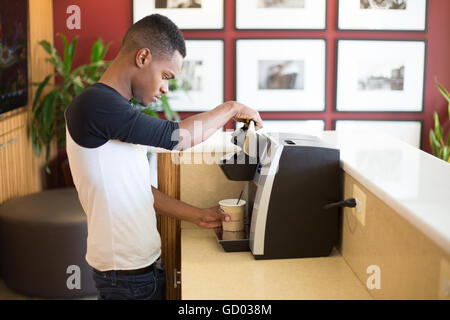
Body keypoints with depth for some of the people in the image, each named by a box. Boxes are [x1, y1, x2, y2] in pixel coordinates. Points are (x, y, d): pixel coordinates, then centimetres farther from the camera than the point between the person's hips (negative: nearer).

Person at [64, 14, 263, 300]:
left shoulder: (119, 110, 10)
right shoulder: (95, 104, -20)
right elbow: (178, 137, -17)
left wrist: (198, 216, 12)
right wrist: (231, 109, -3)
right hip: (125, 274, -9)